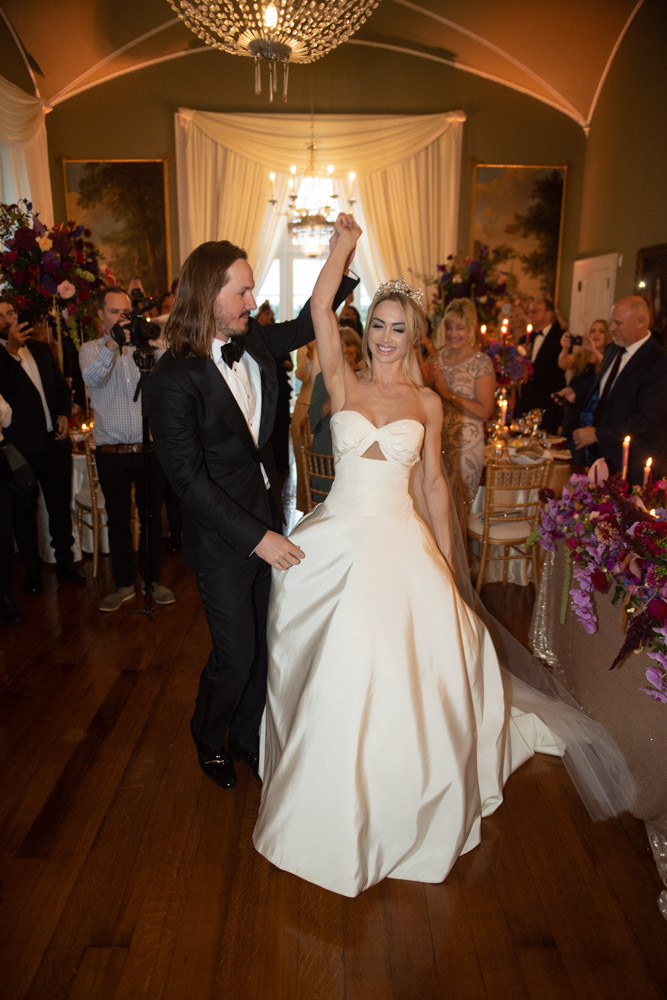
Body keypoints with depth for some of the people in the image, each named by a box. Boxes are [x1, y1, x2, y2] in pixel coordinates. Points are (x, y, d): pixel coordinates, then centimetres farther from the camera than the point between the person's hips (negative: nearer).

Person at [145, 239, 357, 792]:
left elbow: (306, 325, 18)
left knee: (264, 642, 17)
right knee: (236, 655, 8)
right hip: (222, 536, -6)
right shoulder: (173, 377, -20)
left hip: (267, 518, 6)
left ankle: (246, 736, 42)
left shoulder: (253, 340, 0)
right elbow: (188, 477, -22)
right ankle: (210, 739, 39)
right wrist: (257, 537, -22)